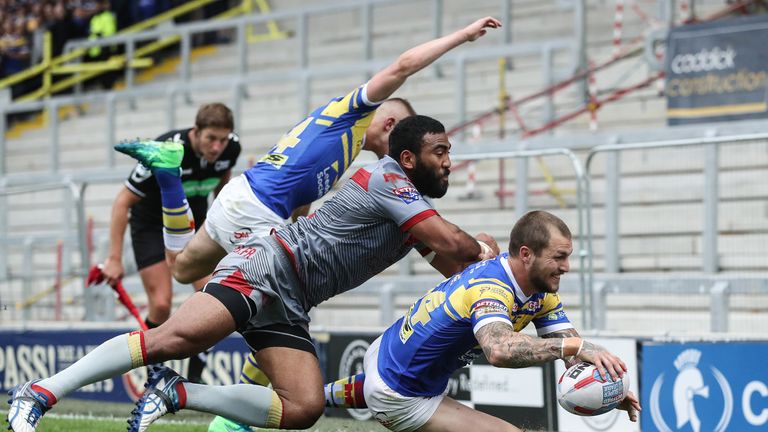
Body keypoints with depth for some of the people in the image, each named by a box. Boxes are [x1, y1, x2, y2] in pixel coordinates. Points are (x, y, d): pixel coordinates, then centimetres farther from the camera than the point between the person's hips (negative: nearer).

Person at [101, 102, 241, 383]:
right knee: (161, 304, -15)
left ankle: (194, 376, -1)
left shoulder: (231, 147, -19)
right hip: (151, 224, -4)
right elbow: (122, 202, -26)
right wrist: (114, 259, -28)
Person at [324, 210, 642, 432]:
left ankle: (324, 394, 57)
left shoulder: (543, 293, -7)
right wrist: (576, 345, -58)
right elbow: (500, 350, -55)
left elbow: (574, 352, -9)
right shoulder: (488, 289, -35)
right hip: (400, 400, -10)